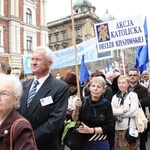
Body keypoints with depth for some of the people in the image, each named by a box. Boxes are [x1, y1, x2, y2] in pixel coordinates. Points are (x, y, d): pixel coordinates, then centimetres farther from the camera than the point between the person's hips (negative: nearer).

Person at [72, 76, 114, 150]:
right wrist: (77, 108, -25)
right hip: (84, 142, 1)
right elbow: (74, 120, -9)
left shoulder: (107, 104, -9)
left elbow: (109, 126, -8)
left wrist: (91, 130, -15)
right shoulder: (83, 101, -8)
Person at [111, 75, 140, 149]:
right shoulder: (115, 96, 11)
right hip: (118, 128, 4)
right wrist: (123, 110, -15)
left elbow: (133, 112, -11)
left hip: (130, 127, -4)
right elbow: (112, 111, -2)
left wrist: (118, 113, -6)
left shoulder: (133, 95, -2)